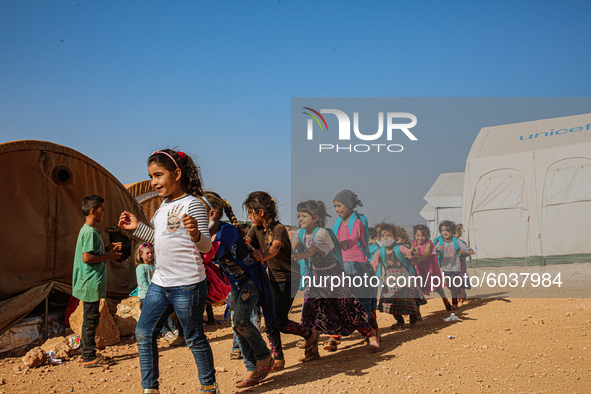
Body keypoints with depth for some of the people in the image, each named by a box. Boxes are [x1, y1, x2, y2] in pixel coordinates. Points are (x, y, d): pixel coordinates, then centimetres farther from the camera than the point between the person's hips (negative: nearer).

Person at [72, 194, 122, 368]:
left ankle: (88, 354, 22)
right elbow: (87, 257, -23)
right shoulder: (90, 232, -16)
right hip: (91, 283, -11)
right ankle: (90, 357, 1)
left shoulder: (87, 230, 16)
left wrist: (107, 249, 12)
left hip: (91, 283, 11)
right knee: (91, 319, -5)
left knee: (90, 319, 15)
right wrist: (109, 256, -13)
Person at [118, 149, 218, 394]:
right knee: (143, 333, 9)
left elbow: (206, 246, -16)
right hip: (160, 283, 8)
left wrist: (195, 234, -38)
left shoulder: (192, 204, -12)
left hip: (188, 285, -8)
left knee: (194, 339, 5)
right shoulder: (164, 205, 12)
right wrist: (137, 228, 18)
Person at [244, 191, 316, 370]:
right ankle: (278, 359, 10)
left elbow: (275, 249, -42)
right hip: (273, 278, 7)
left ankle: (310, 334, 19)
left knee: (279, 322, -7)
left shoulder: (279, 229, -22)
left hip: (289, 278, -7)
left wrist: (262, 255, -63)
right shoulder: (256, 229, 0)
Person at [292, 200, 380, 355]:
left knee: (347, 309, 4)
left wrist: (298, 256, -62)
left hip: (334, 275, -6)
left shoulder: (322, 233, -24)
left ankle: (371, 334, 28)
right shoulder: (301, 233, -2)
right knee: (310, 309, -6)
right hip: (316, 276, 6)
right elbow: (294, 245, -21)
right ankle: (312, 350, 3)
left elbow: (313, 249, -42)